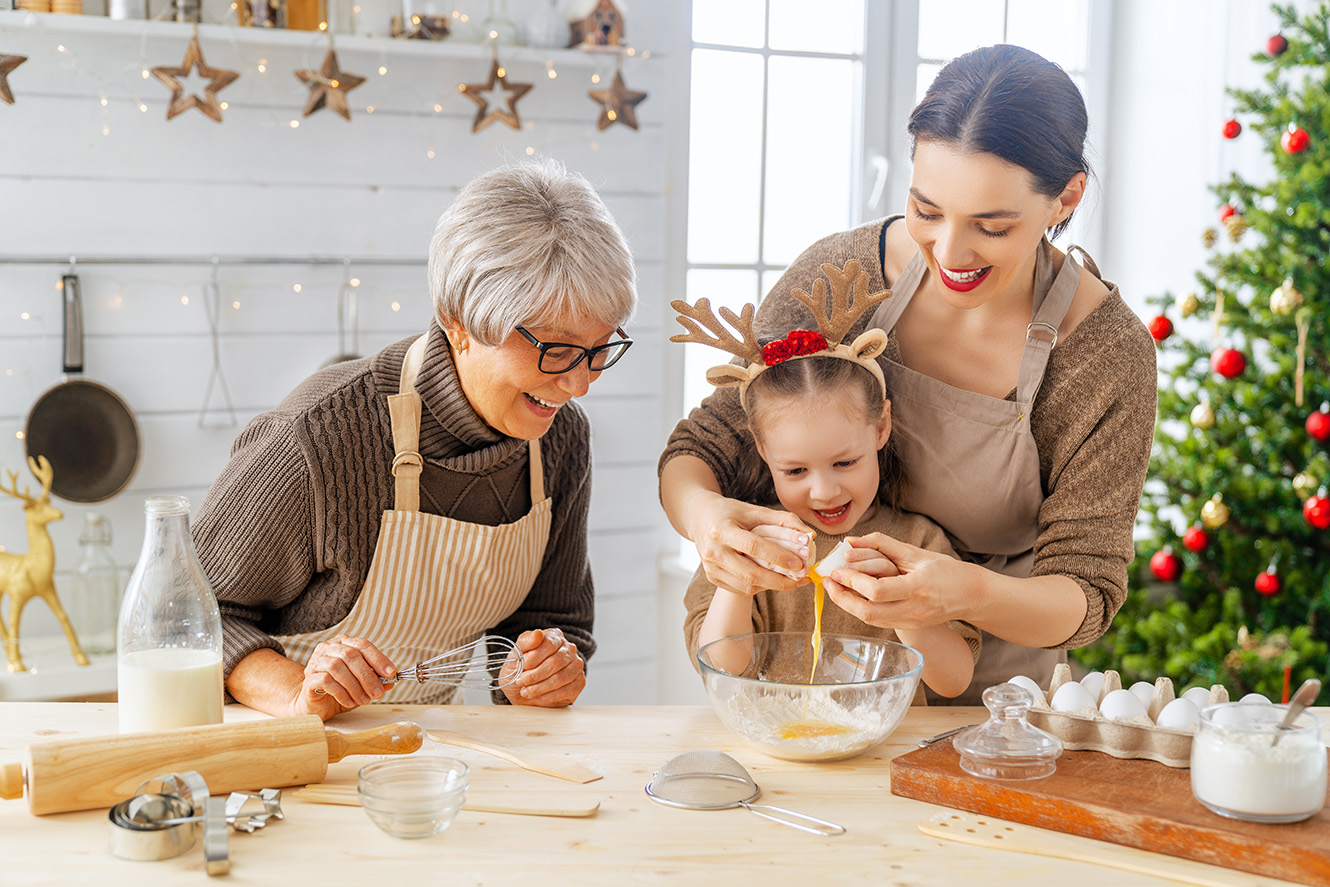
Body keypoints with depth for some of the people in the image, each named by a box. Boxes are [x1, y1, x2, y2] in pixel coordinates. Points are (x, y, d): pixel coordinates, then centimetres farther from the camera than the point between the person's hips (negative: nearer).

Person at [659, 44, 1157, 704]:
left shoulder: (1110, 355, -15)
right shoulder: (839, 273, -11)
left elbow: (1085, 594, -12)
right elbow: (703, 447, -6)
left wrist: (970, 594, -35)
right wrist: (702, 512, -31)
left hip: (986, 699, 2)